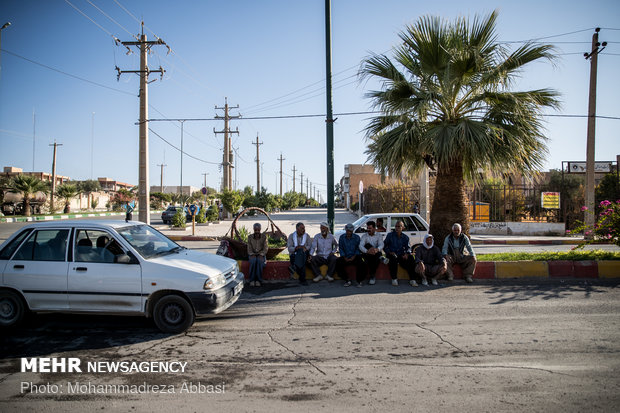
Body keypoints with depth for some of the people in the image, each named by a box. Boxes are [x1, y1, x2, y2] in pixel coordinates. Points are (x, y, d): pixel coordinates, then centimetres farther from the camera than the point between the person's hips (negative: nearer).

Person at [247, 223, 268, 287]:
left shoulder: (264, 236, -6)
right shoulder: (250, 237, -2)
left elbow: (265, 249, -6)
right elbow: (249, 249, -1)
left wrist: (260, 255, -21)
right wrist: (252, 255, -19)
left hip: (261, 255, -1)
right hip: (253, 255, 1)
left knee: (259, 261, -35)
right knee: (253, 261, -34)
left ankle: (258, 280, -30)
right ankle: (252, 280, -29)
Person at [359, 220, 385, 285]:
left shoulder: (379, 236, 7)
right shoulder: (364, 236, 6)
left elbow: (381, 245, -12)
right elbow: (360, 246, -12)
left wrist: (377, 249, -38)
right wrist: (367, 251, -35)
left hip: (376, 253, 1)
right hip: (367, 254, -1)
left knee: (378, 254, -36)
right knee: (367, 245, -28)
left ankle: (372, 276, -22)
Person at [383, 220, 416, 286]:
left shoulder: (405, 237, 15)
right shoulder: (390, 235, 7)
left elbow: (408, 248, 9)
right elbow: (384, 246, 4)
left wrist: (406, 254, -14)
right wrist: (390, 252, -14)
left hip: (401, 255, 2)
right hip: (392, 254, -2)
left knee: (410, 258, -27)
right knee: (394, 258, -38)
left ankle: (412, 280, -25)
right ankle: (394, 279, -27)